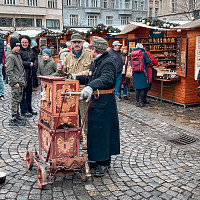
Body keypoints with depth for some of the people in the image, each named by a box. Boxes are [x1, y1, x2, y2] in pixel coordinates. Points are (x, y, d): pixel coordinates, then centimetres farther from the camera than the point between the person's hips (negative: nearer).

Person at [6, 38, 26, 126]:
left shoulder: (18, 55, 16)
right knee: (15, 100, -5)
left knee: (18, 100, 15)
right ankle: (14, 119, -1)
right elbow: (9, 71, -17)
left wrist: (23, 80, 18)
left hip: (21, 81, 9)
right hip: (15, 83, -9)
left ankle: (17, 115, 26)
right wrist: (15, 82, -19)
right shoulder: (10, 56, -12)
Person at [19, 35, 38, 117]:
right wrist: (29, 64, -15)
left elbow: (35, 58, 24)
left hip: (30, 74, 7)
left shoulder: (30, 50, 13)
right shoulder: (19, 51, -9)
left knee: (29, 91, 13)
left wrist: (35, 64, 5)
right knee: (22, 93, -1)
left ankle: (29, 108, 24)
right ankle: (24, 111, 5)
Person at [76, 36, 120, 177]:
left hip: (105, 103, -9)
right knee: (94, 130, 15)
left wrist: (90, 87, -52)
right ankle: (96, 158, 28)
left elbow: (106, 78, -37)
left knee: (102, 132, -3)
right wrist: (77, 78, 26)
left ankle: (104, 163, 9)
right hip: (95, 102, 10)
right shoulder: (96, 62, 15)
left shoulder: (108, 63, -17)